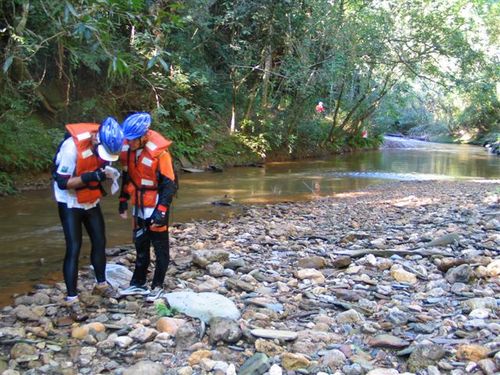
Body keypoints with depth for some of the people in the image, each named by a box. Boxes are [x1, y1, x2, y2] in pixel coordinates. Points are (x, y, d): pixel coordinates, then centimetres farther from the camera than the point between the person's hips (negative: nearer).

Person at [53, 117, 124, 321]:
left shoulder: (104, 143, -12)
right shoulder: (72, 146, -30)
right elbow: (62, 182, -26)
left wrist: (106, 172, -13)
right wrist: (89, 177, -38)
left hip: (91, 201, 6)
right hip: (70, 204, -6)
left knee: (99, 242, 12)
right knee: (74, 249, -10)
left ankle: (101, 284, 32)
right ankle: (72, 299, -3)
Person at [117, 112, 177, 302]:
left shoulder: (159, 151, -23)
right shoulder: (127, 148, -4)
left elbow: (169, 184, -19)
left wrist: (161, 211, -23)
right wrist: (123, 200, 11)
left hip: (156, 207, -6)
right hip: (139, 206, 6)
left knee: (160, 248, 6)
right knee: (140, 246, 16)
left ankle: (157, 286, 17)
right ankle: (138, 284, 28)